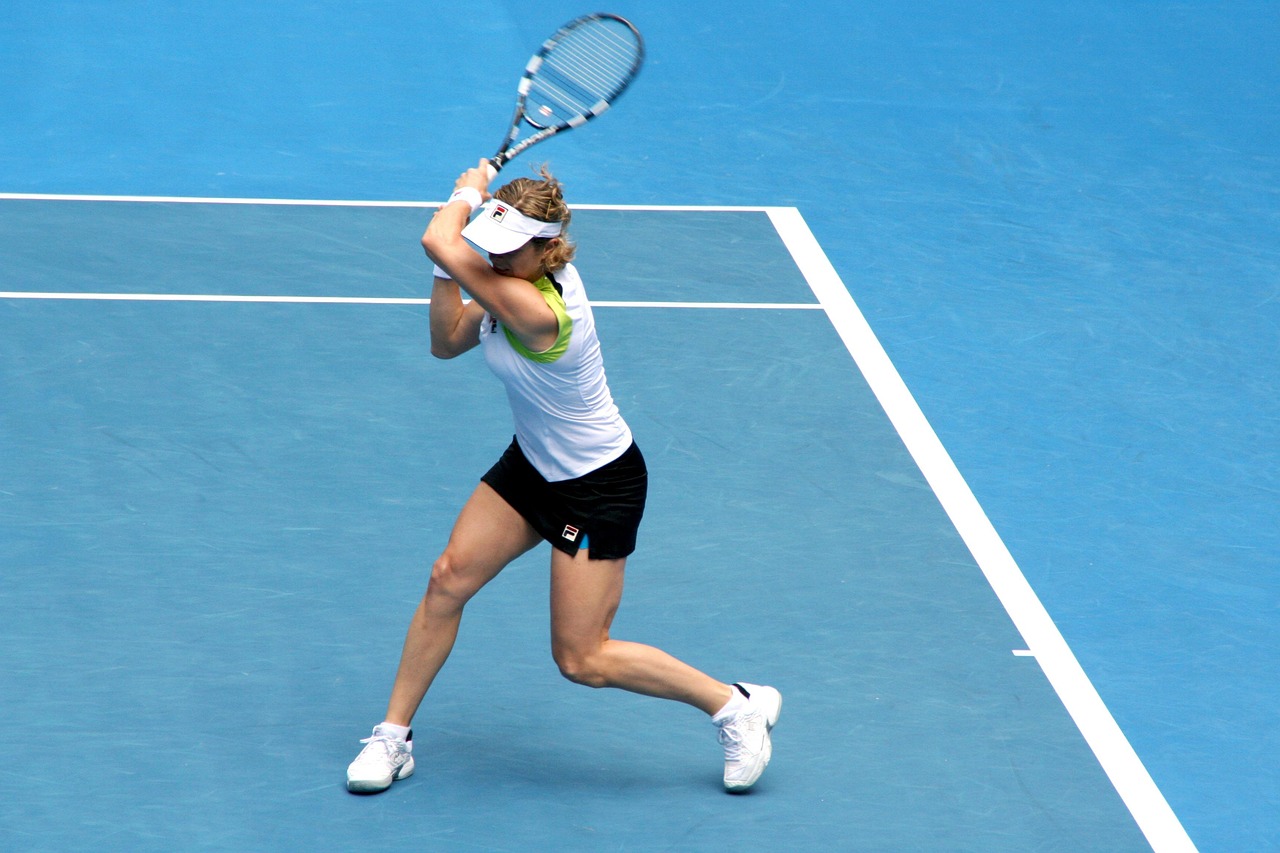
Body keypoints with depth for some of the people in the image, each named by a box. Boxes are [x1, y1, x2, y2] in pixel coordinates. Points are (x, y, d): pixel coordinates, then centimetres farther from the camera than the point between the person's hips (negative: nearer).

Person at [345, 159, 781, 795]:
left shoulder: (540, 312, -36)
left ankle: (738, 706, 13)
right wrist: (444, 274, -12)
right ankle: (393, 737, 14)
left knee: (582, 660, -2)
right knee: (448, 580, 0)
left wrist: (469, 190, -19)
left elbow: (436, 241, -37)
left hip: (600, 486, -9)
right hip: (532, 464, 9)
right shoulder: (515, 281, -7)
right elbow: (446, 343, 2)